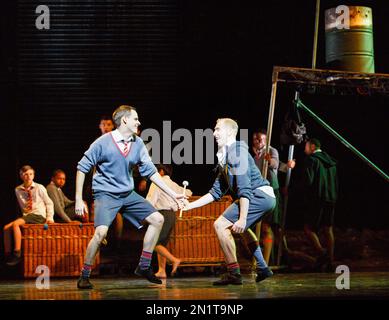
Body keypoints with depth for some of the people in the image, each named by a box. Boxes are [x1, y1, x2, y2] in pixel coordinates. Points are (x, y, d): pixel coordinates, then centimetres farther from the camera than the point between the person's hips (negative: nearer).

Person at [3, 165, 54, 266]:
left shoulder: (39, 188, -3)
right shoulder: (18, 190, 7)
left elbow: (49, 203, 4)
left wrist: (50, 217, -6)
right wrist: (24, 215, 2)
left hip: (39, 216, -5)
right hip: (26, 216, 5)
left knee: (15, 224, -28)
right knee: (6, 228, -14)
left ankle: (17, 253, -28)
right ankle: (8, 255, -9)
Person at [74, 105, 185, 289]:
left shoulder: (137, 144, 2)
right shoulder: (103, 142, -14)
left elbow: (150, 171, 6)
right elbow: (82, 168, -7)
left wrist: (172, 194, 3)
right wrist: (78, 199, -11)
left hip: (128, 194, 7)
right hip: (105, 195, -6)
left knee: (157, 219, 2)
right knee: (101, 232, -27)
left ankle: (143, 267, 11)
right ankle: (84, 277, -10)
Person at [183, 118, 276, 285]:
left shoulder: (237, 150, -11)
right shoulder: (223, 157, 19)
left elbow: (244, 187, -20)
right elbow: (216, 192, 22)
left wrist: (242, 219, -26)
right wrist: (190, 205, 17)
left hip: (260, 194, -11)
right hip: (265, 197, 11)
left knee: (221, 225, -14)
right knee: (237, 228, 32)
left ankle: (234, 272, -13)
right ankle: (262, 269, 37)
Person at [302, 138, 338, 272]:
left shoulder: (311, 160, -8)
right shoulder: (331, 162, 15)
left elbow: (308, 181, -16)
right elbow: (336, 182, 17)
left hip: (317, 200, -7)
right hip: (331, 200, 7)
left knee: (308, 228, -1)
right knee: (328, 229, 8)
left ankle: (322, 253, -16)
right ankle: (329, 261, 7)